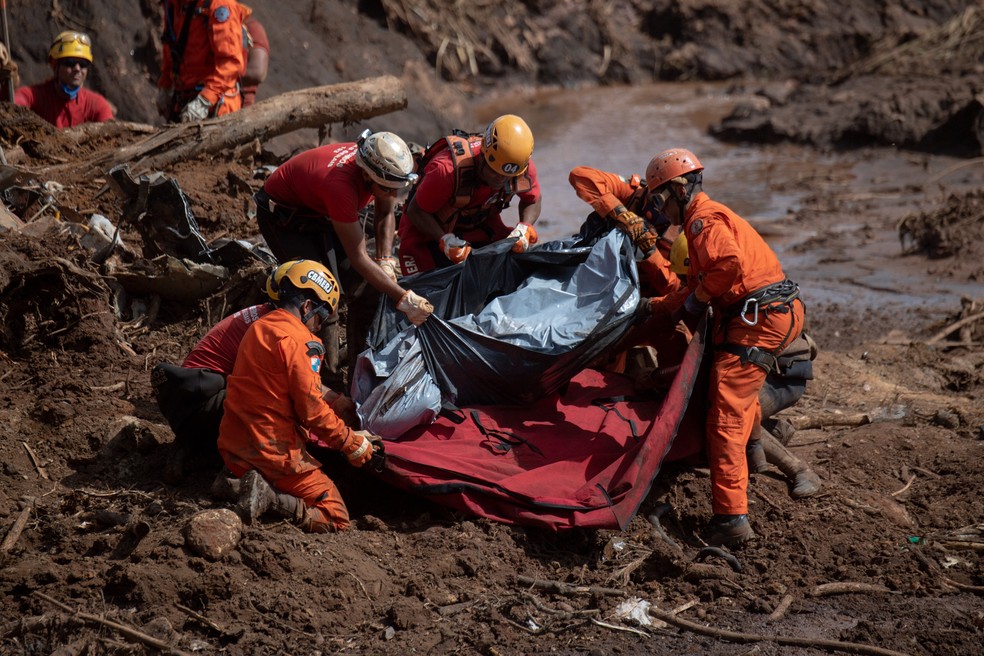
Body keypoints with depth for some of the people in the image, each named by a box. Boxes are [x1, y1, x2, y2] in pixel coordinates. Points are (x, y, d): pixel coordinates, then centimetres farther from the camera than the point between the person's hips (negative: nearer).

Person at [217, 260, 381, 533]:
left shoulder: (258, 328, 12)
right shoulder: (298, 341, -15)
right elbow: (312, 410, -16)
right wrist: (353, 443, -2)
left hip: (233, 448, 8)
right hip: (273, 449, -8)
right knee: (337, 519, -1)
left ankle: (240, 484, 2)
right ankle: (271, 500, -20)